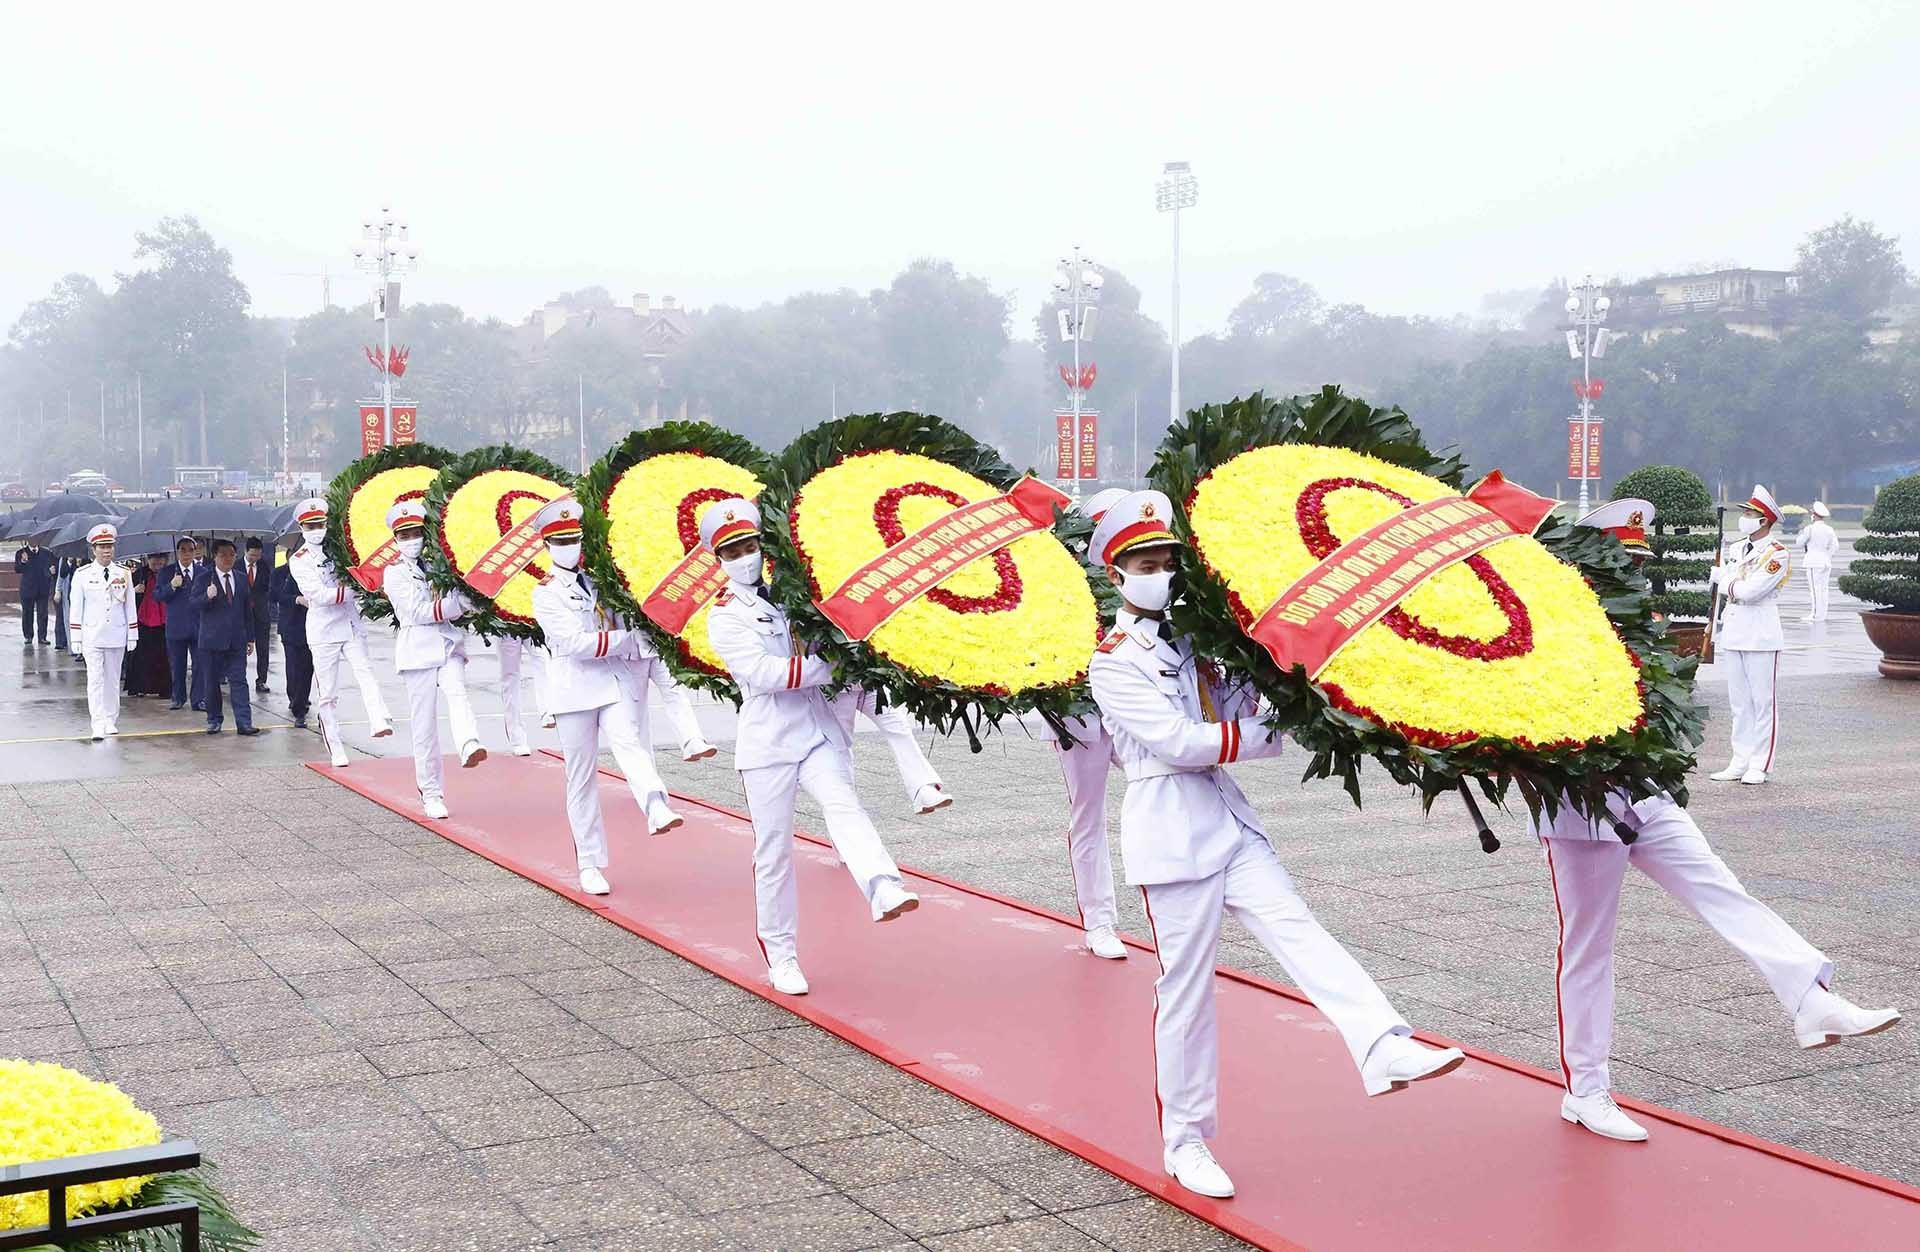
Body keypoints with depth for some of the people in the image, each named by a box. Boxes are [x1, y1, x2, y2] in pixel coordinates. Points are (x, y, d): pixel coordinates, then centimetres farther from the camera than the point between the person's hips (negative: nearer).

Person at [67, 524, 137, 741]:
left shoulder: (124, 574, 4)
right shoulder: (82, 575, -2)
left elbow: (130, 606, 7)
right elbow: (76, 608, 0)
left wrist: (132, 635, 6)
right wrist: (76, 639, -2)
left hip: (116, 636, 2)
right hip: (92, 636, -2)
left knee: (113, 680, 10)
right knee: (95, 680, -7)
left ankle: (111, 721, 20)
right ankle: (98, 725, -11)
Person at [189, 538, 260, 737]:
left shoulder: (242, 578, 11)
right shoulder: (203, 577, 0)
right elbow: (193, 602, -9)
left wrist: (250, 638, 12)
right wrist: (207, 596, -30)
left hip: (237, 639, 2)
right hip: (212, 639, -2)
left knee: (239, 681, -3)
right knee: (212, 682, 5)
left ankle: (244, 722, -7)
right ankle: (214, 720, 16)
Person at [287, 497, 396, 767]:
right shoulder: (299, 560, 0)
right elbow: (318, 595, -12)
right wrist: (353, 590, -17)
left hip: (352, 624, 2)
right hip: (323, 631, -2)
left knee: (365, 671, -23)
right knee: (327, 695, 2)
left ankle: (381, 722, -41)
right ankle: (337, 752, 10)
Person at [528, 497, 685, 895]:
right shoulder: (546, 594, 2)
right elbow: (575, 643, -11)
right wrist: (629, 639, -14)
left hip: (619, 683, 2)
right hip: (575, 691, -2)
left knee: (630, 743, -25)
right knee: (582, 777, 4)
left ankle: (657, 809, -49)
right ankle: (590, 864, 11)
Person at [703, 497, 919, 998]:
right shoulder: (724, 617, 1)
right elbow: (765, 673, -14)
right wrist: (832, 667, -17)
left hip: (819, 731, 2)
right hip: (768, 742, -2)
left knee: (843, 807, -24)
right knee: (773, 851, 3)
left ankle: (884, 890, -47)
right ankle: (781, 957, 14)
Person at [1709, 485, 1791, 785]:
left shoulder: (1777, 554, -9)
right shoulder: (1735, 549, 14)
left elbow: (1750, 591, -20)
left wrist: (1724, 581, -4)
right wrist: (1717, 632, 16)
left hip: (1761, 634, -7)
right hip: (1734, 633, 7)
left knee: (1763, 700, -2)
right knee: (1739, 701, 11)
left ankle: (1760, 766, 2)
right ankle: (1740, 762, 16)